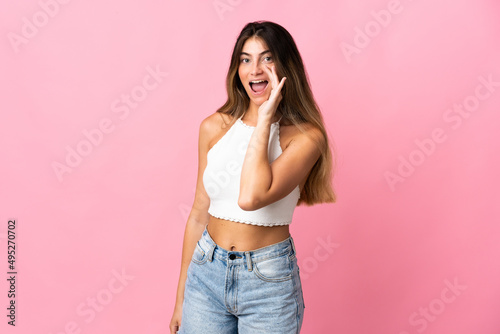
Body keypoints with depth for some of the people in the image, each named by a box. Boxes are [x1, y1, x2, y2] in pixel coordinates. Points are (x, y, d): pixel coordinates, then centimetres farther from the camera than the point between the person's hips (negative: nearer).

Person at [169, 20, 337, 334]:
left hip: (268, 283, -3)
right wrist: (181, 298, 10)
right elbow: (199, 214, 5)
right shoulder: (214, 127, -1)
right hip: (207, 273, 3)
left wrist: (265, 120, -19)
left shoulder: (305, 136, -12)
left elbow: (250, 197, -28)